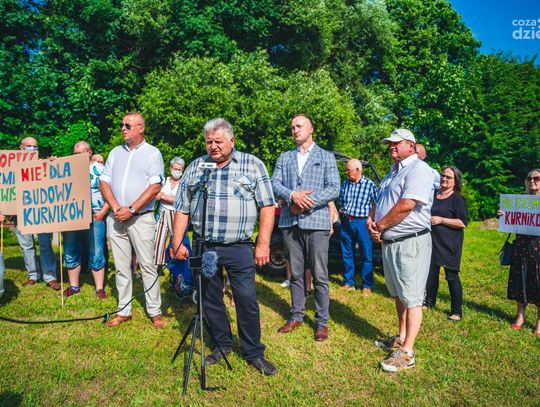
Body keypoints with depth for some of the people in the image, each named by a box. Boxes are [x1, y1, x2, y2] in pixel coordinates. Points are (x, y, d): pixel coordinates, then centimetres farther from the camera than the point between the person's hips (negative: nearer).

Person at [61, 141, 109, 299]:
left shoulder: (99, 169, 1)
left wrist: (103, 211, -12)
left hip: (94, 217, -4)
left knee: (96, 255, 0)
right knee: (71, 254, 11)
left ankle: (99, 288, 9)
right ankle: (74, 286, 25)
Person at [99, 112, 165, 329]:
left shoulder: (152, 153, 0)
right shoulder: (115, 152, 15)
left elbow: (155, 187, -10)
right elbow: (104, 182, 9)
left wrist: (131, 210, -14)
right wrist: (115, 207, -7)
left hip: (141, 218, -5)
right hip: (115, 218, 5)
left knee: (148, 266, -2)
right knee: (121, 267, 10)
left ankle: (155, 312, 7)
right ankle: (124, 311, 20)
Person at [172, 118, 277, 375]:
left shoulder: (252, 165, 1)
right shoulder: (195, 168, 10)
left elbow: (267, 207, -2)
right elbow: (182, 209, 11)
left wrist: (263, 244, -9)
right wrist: (177, 243, 4)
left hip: (239, 248, -3)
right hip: (204, 247, 3)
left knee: (247, 300, -1)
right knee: (211, 299, 12)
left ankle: (254, 352, 17)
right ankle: (222, 344, 31)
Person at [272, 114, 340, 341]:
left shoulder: (326, 157, 7)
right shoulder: (284, 158, 16)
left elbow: (334, 189, -4)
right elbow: (275, 184, 5)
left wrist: (306, 202, -13)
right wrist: (292, 196, -15)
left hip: (316, 222, -3)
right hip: (289, 222, 3)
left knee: (320, 276, 1)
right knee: (295, 274, 12)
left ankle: (322, 322, 12)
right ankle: (296, 316, 24)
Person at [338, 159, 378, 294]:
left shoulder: (370, 185, -4)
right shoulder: (345, 184, 10)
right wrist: (341, 212, 6)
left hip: (362, 222, -5)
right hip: (346, 222, 5)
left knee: (366, 255, 2)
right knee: (347, 254, 11)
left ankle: (367, 285, 13)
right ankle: (348, 282, 23)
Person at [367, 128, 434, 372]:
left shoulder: (418, 169, -13)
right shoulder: (393, 172, 18)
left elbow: (406, 205, -24)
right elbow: (379, 201, 20)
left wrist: (381, 225, -12)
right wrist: (370, 220, -1)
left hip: (410, 242, -10)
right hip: (389, 242, 10)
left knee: (411, 298, -4)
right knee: (398, 294, 18)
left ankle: (407, 352, 2)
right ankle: (401, 338, 32)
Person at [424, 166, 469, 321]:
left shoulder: (457, 198, -7)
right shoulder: (433, 194, 11)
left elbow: (463, 222, -15)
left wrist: (441, 220, -19)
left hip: (449, 243, -6)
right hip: (433, 240, 6)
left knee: (451, 276, -3)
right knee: (431, 272, 14)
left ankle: (456, 311, 7)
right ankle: (429, 301, 30)